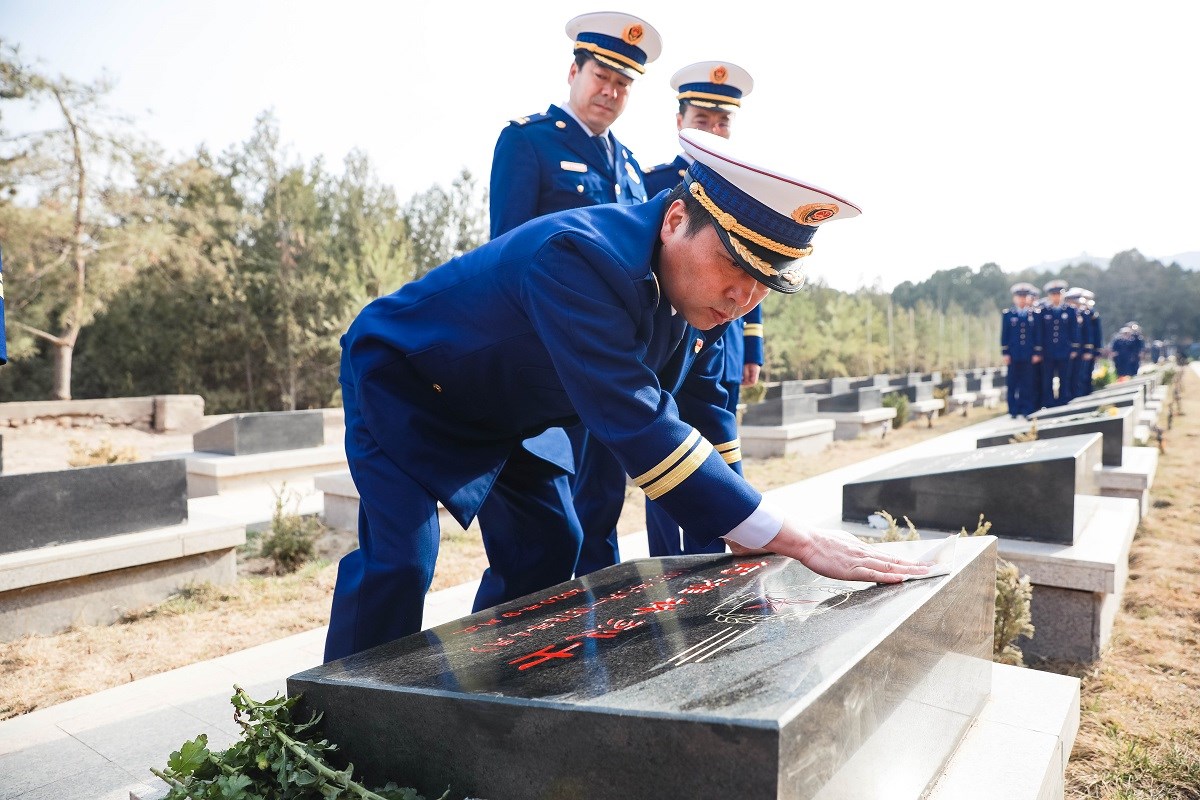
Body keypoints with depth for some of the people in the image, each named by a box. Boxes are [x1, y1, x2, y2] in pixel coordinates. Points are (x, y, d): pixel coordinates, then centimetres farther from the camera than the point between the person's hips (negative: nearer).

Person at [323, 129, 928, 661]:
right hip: (400, 383, -7)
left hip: (496, 414, 7)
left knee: (548, 547, 7)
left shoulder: (697, 285, -12)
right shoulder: (578, 257, -39)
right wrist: (793, 539, -42)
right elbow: (637, 423, -45)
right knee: (399, 562, -18)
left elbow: (701, 403, 0)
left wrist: (742, 528, -6)